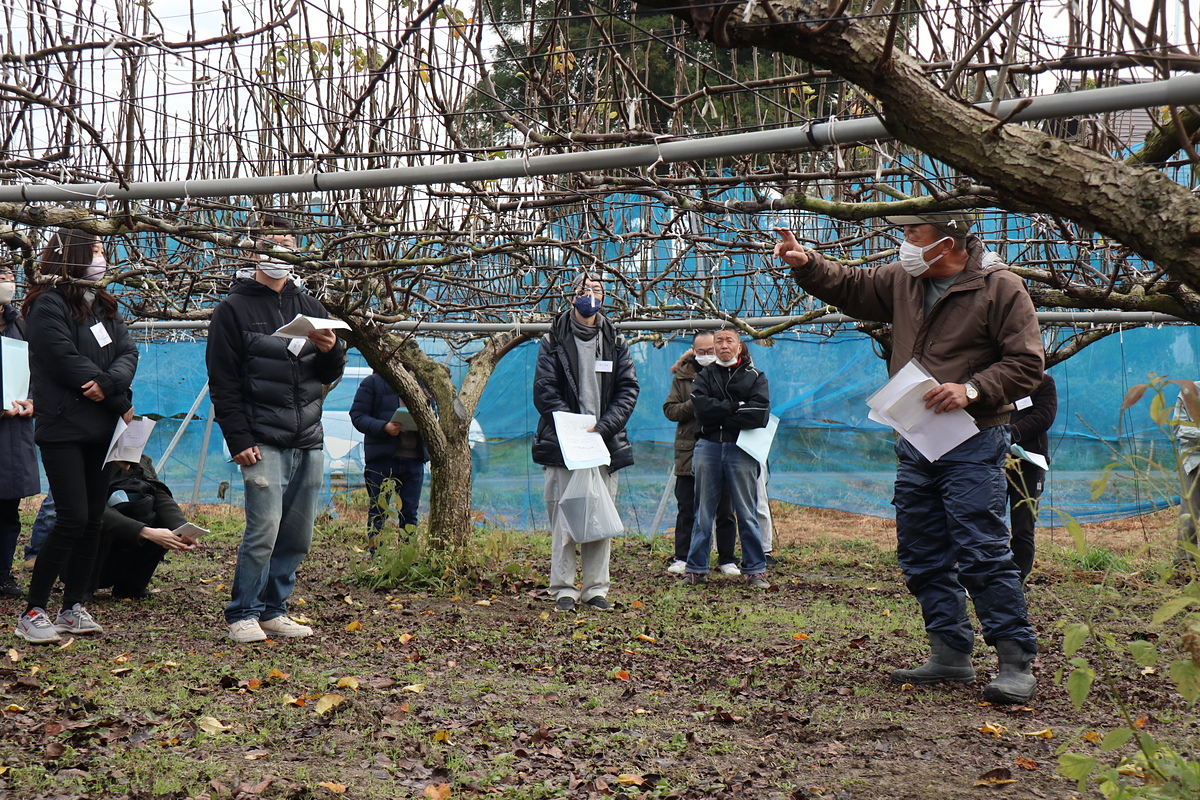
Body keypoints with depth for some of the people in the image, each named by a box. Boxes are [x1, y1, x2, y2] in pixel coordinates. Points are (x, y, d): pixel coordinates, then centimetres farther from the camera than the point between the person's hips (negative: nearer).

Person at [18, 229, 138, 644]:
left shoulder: (103, 305, 15)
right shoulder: (48, 306, -8)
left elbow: (128, 353, 5)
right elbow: (67, 362, -17)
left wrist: (108, 382, -17)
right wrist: (123, 404, -11)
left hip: (100, 429, 7)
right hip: (63, 428, -7)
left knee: (92, 521, 6)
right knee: (73, 519, -12)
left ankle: (73, 608, 14)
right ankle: (32, 613, -3)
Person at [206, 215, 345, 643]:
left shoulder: (309, 306, 17)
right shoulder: (234, 309, 2)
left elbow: (331, 375, 18)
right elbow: (223, 383, -3)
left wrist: (331, 350, -5)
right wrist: (238, 441, -11)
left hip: (308, 442, 6)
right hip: (264, 443, -5)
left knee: (298, 536, 6)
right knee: (264, 529, -12)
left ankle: (274, 610, 18)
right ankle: (242, 615, -1)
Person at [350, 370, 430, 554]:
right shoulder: (373, 382, 1)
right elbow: (357, 415, -4)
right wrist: (384, 427, -20)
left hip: (413, 458, 4)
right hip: (382, 457, -4)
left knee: (410, 512, 8)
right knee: (378, 510, 1)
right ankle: (375, 556, 6)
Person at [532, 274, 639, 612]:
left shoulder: (616, 343, 13)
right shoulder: (553, 341, 6)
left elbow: (628, 389, 6)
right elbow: (544, 391, -1)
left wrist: (603, 427, -10)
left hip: (605, 443, 2)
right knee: (563, 518, -4)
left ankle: (596, 588, 10)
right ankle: (563, 589, 2)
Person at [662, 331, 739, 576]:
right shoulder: (682, 377, 9)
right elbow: (669, 410, 3)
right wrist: (694, 404, -12)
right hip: (689, 452, 1)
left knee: (725, 511, 5)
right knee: (686, 510, 6)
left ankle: (727, 560, 14)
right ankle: (682, 558, 14)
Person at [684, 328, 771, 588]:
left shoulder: (755, 376, 9)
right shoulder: (705, 375, 14)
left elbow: (759, 414, -8)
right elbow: (701, 407, -5)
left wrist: (720, 415, -6)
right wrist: (737, 407, -8)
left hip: (740, 449, -2)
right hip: (707, 448, 2)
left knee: (747, 514, 0)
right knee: (703, 513, 4)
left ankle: (755, 569, 7)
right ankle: (696, 569, 9)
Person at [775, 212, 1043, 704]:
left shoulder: (1000, 288, -8)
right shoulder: (903, 280, 9)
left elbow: (1027, 364, -10)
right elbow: (850, 289, 23)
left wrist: (972, 390, -22)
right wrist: (806, 264, 7)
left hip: (972, 444, -7)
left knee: (982, 552, -12)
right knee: (922, 555, 10)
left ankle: (1017, 662, -5)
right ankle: (951, 654, 19)